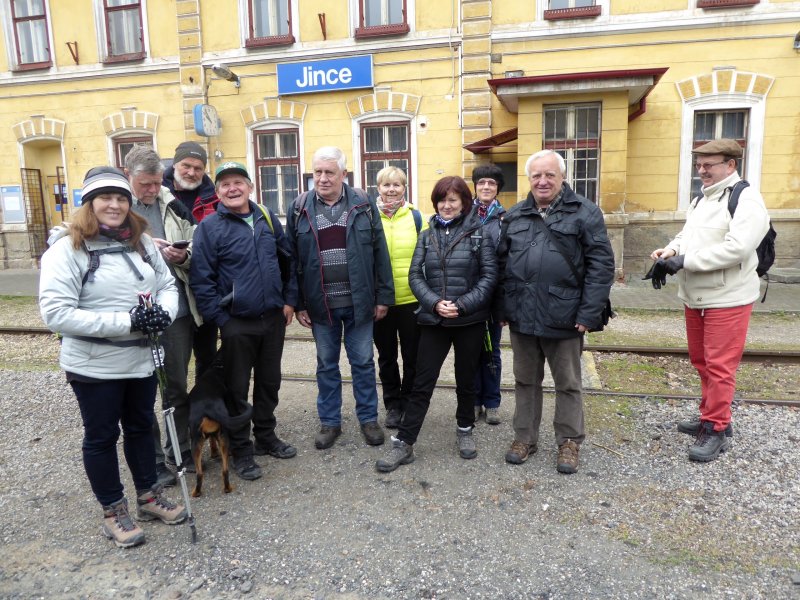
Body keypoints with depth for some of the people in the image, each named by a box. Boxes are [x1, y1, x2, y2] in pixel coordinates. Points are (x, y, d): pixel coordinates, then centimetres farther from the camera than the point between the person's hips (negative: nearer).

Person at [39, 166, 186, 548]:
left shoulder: (142, 241, 3)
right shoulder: (67, 247, -14)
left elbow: (168, 285, 8)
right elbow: (55, 313, -21)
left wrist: (163, 313, -16)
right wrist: (126, 321, -26)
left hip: (142, 359, 5)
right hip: (94, 366, -5)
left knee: (140, 427, 19)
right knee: (102, 436, 12)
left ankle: (149, 496, 37)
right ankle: (113, 511, 30)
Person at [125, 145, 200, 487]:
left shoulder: (172, 205, 5)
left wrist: (183, 256, -8)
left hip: (178, 311, 3)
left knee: (178, 386, 16)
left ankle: (179, 449, 34)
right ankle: (152, 460, 24)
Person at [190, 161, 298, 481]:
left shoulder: (268, 218, 5)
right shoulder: (210, 226, -9)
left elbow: (288, 260, 12)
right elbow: (201, 279, -10)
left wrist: (289, 299, 5)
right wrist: (221, 319, -13)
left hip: (274, 318, 5)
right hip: (237, 323, -4)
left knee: (270, 381, 17)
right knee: (237, 388, 7)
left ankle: (266, 436, 35)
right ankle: (241, 450, 23)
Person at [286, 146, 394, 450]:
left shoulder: (363, 204, -1)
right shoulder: (300, 207, 1)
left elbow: (380, 253, 0)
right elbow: (292, 260, 2)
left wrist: (384, 296, -3)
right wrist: (298, 304, 0)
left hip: (359, 301, 0)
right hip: (320, 303, 1)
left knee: (363, 362, 10)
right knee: (326, 365, 13)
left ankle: (368, 419, 26)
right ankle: (329, 421, 28)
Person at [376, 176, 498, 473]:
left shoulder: (479, 232, -2)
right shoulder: (427, 235, 8)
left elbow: (489, 275, -6)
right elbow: (415, 275, 3)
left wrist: (463, 304, -16)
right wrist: (435, 303, -13)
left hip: (470, 320, -2)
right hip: (433, 320, 2)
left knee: (466, 380, 14)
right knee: (422, 382, 3)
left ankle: (465, 430, 35)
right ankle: (404, 443, 10)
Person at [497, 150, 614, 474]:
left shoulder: (585, 212, -3)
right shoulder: (514, 216, 11)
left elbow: (601, 264, -8)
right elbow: (501, 264, 12)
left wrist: (589, 313, -14)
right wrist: (502, 308, 7)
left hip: (564, 317, -3)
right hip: (521, 315, 4)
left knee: (568, 384, 11)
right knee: (526, 381, 16)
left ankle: (569, 441, 28)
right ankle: (525, 437, 31)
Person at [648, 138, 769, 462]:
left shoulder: (746, 199, -13)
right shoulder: (701, 198, 14)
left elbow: (736, 248, -25)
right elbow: (687, 235, 16)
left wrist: (685, 261, -24)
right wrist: (671, 250, -7)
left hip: (727, 299, -8)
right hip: (694, 298, 9)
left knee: (719, 366, -3)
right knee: (701, 361, 17)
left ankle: (717, 429, 9)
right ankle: (711, 416, 32)